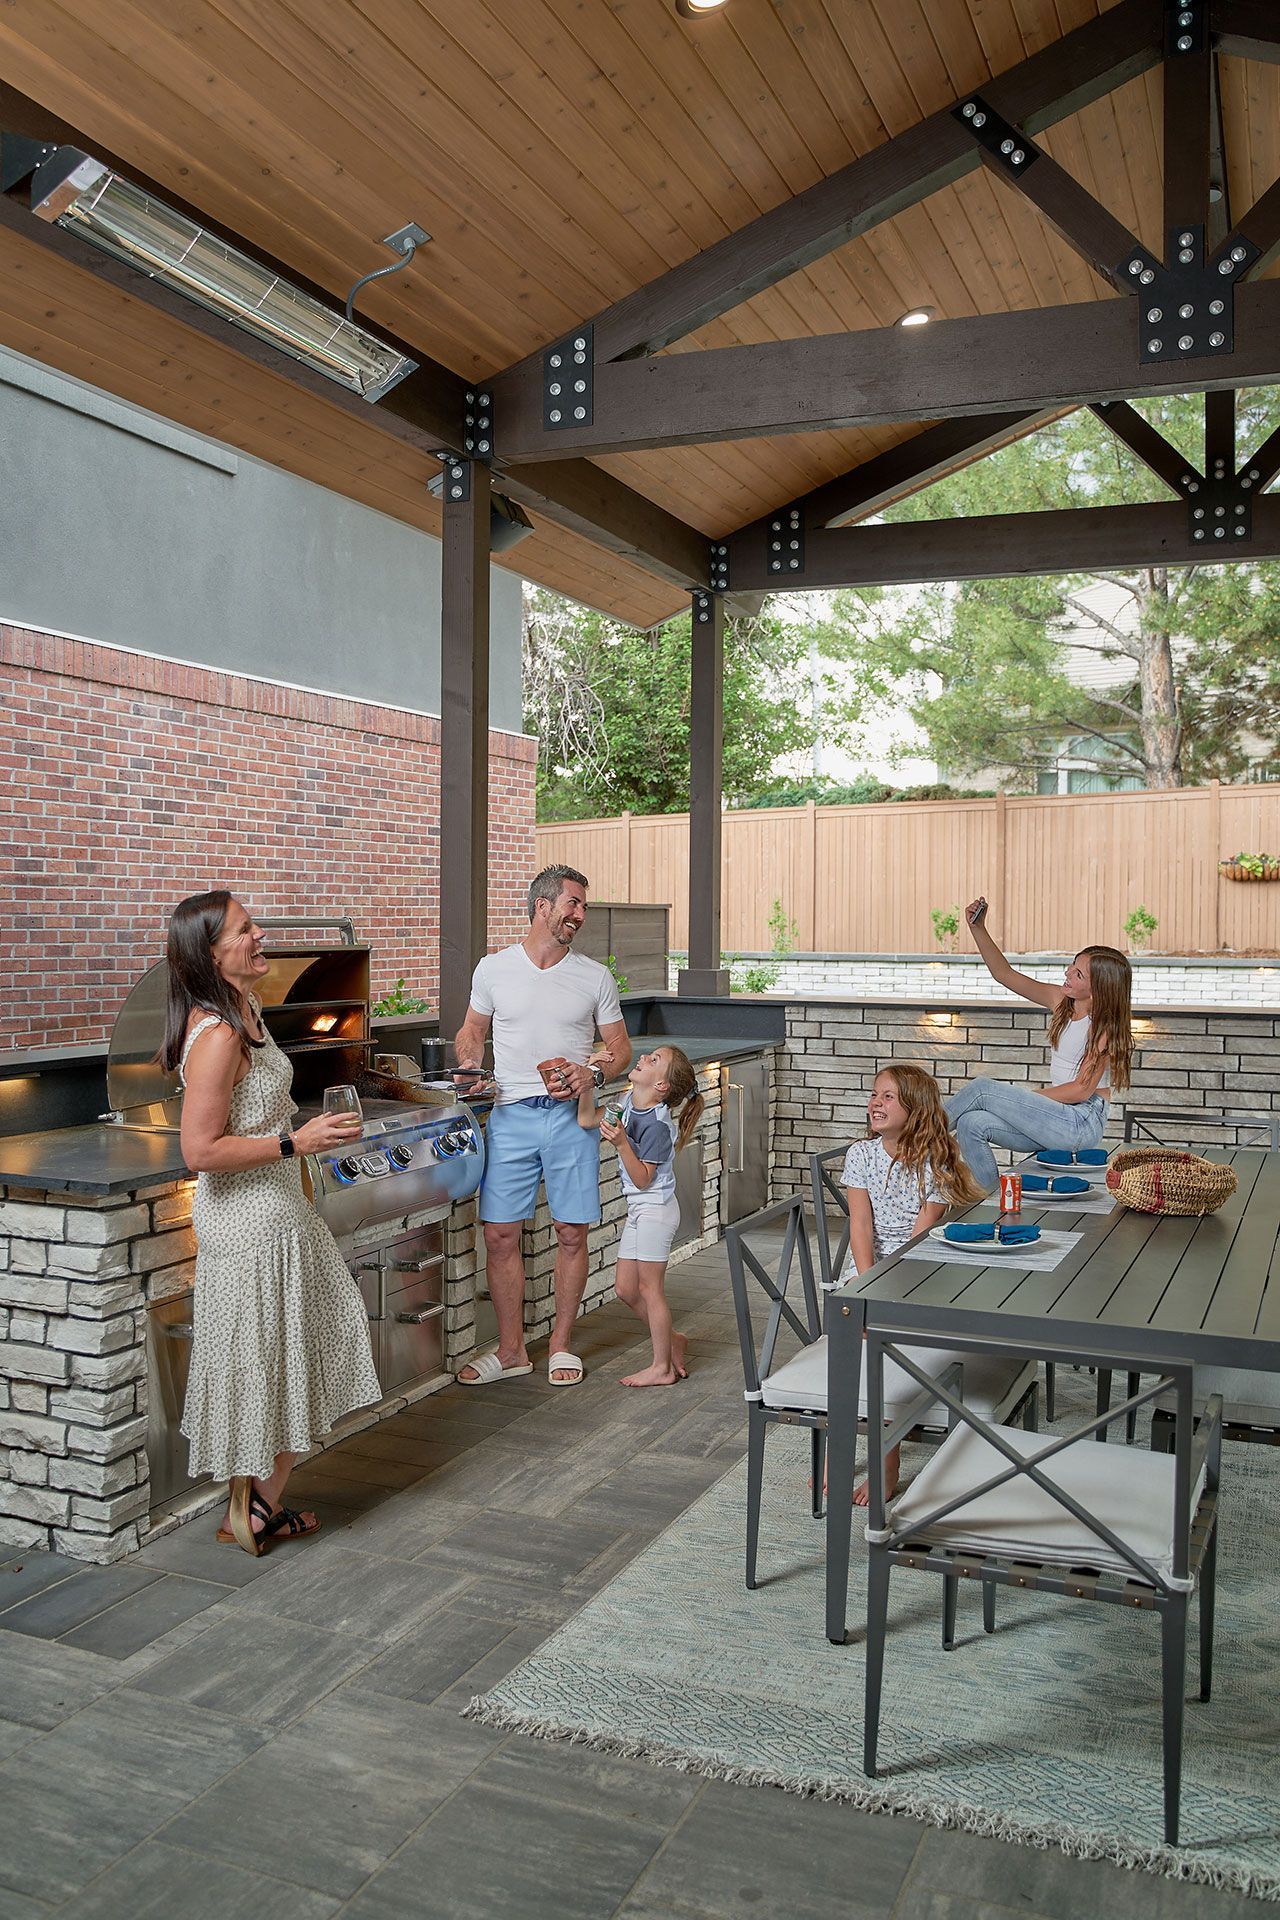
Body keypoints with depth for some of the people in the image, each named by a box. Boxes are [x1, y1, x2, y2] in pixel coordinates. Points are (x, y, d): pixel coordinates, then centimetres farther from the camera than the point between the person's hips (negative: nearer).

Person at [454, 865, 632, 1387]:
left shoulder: (595, 977, 4)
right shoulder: (493, 968, 4)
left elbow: (620, 1049, 9)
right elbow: (471, 1031, 17)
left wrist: (590, 1073, -11)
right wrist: (469, 1068, -4)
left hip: (571, 1116, 0)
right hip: (511, 1115, 0)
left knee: (571, 1234, 3)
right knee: (500, 1234, 1)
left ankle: (561, 1345, 19)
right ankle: (511, 1349, 17)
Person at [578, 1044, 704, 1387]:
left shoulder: (656, 1125, -22)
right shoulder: (630, 1104, 2)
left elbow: (642, 1179, -21)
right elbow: (587, 1120, 6)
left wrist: (621, 1143, -31)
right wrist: (588, 1082, -5)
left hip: (655, 1209, -9)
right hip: (639, 1209, 9)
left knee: (649, 1287, 1)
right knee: (625, 1288, 14)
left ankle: (662, 1367, 13)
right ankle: (671, 1341, 30)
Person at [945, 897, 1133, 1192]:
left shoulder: (1104, 1027, -12)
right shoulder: (1060, 1000, 7)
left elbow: (1081, 1090, -15)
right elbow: (1004, 974, 8)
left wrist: (1024, 1098, -11)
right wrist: (978, 927, -2)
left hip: (1082, 1124, -7)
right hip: (1057, 1115, 7)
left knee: (982, 1090, -16)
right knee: (972, 1123, -18)